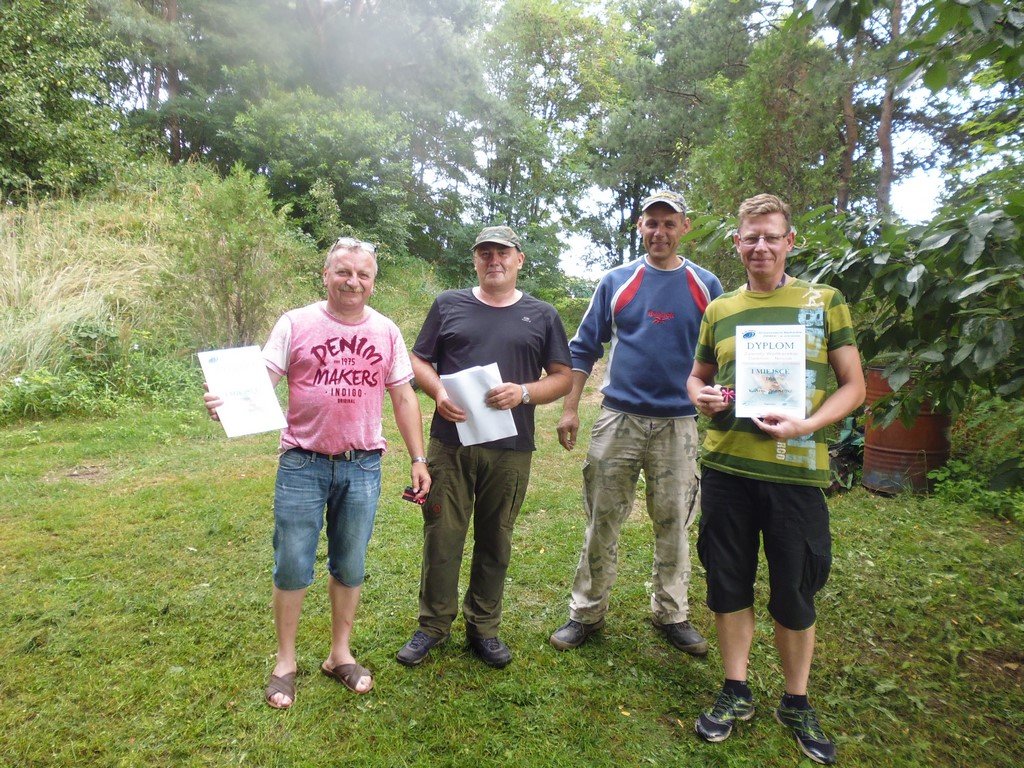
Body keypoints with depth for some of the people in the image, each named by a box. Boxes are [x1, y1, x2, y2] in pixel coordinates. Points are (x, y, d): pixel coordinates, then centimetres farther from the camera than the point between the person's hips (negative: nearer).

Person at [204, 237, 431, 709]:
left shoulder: (386, 332, 4)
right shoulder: (296, 324, -2)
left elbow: (403, 397, 7)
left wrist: (418, 459, 4)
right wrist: (226, 400, -30)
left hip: (362, 466, 2)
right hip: (303, 463, -2)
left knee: (350, 567, 13)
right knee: (292, 567, 6)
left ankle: (340, 655, 32)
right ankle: (285, 662, 26)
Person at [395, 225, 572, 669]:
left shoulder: (541, 315, 9)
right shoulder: (449, 305, 9)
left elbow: (563, 377, 7)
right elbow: (419, 361, 9)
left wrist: (524, 392, -12)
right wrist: (438, 392, -11)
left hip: (511, 449, 1)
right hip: (450, 443, 0)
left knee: (495, 541, 11)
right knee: (441, 536, 5)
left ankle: (484, 628, 28)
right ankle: (433, 625, 23)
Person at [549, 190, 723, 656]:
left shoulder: (706, 286, 6)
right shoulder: (616, 281, 6)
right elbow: (584, 348, 7)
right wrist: (570, 409, 0)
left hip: (679, 423, 1)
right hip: (619, 418, 0)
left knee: (673, 524, 9)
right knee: (602, 521, 5)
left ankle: (671, 614, 27)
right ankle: (587, 612, 20)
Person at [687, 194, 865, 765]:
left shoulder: (824, 302, 2)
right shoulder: (720, 310, 10)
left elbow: (854, 385, 2)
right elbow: (698, 376, 19)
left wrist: (807, 425, -16)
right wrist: (701, 395, -5)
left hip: (796, 470, -2)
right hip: (726, 467, 3)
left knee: (795, 591, 9)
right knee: (729, 582, 11)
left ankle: (798, 704, 30)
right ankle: (736, 692, 31)